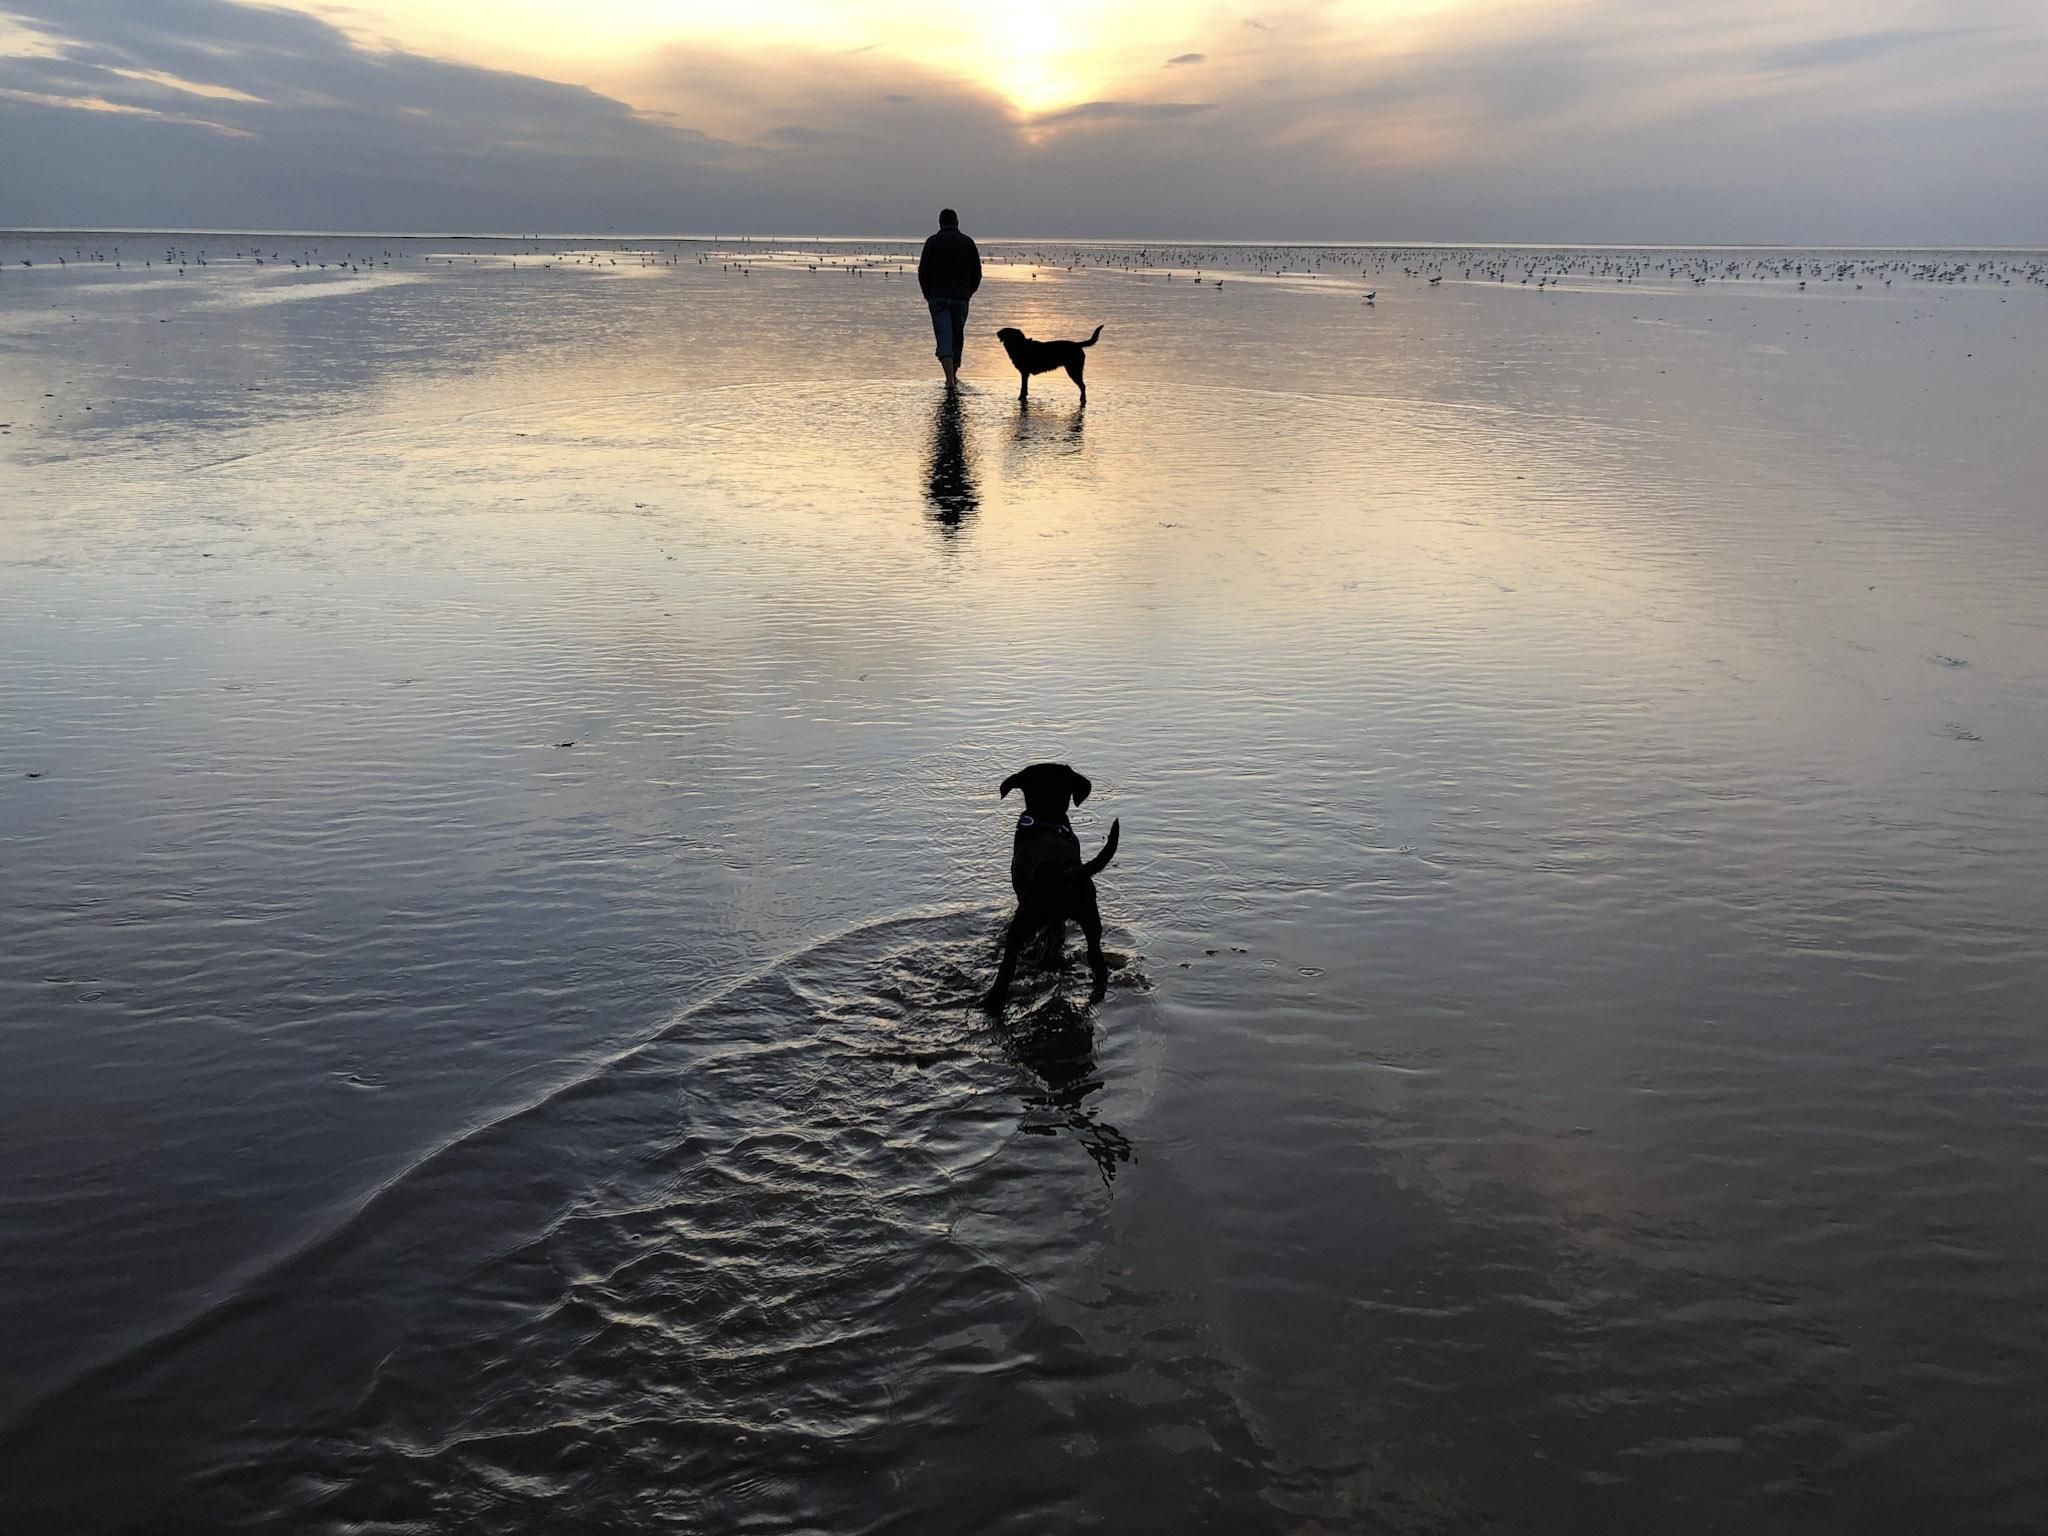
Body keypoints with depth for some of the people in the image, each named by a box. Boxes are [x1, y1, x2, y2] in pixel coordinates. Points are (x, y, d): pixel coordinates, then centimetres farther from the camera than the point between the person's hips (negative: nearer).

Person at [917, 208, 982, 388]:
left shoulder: (932, 242, -1)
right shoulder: (967, 242, 4)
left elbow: (923, 271, -3)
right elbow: (977, 272, 6)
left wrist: (927, 294, 9)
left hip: (938, 298, -2)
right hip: (961, 298, 2)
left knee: (944, 336, -6)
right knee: (957, 336, 16)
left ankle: (950, 377, -21)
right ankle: (954, 375, 24)